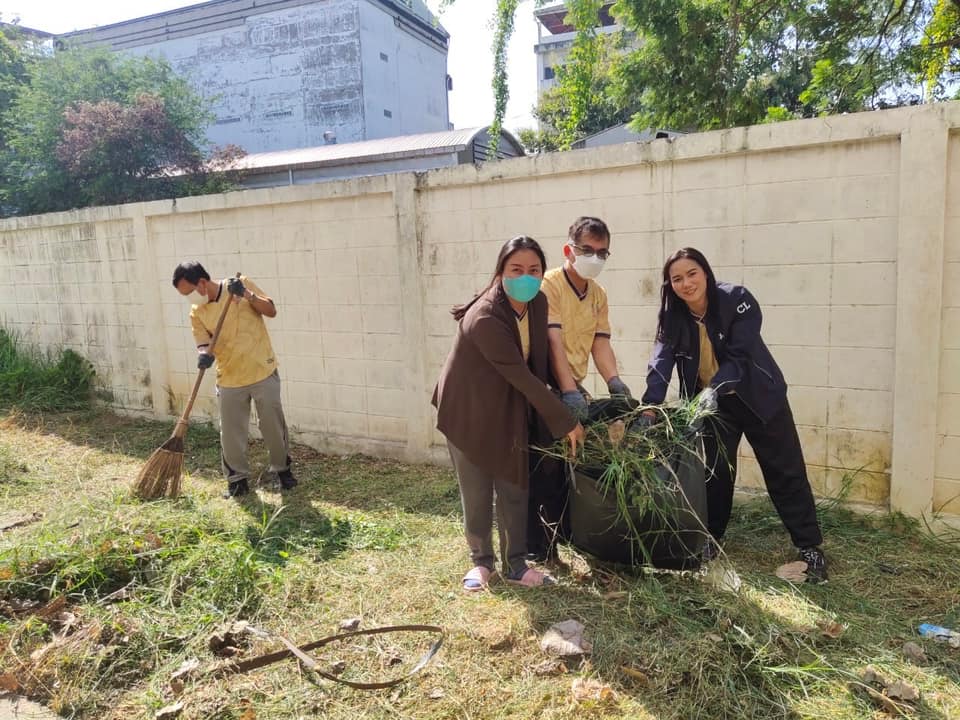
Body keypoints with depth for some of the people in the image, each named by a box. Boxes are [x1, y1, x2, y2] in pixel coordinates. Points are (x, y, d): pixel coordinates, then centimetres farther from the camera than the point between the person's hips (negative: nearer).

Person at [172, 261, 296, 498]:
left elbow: (271, 310, -6)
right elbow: (204, 344, -5)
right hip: (229, 379, 3)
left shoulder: (242, 284, -4)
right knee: (231, 434, 6)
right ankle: (238, 480, 22)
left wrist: (246, 294, -20)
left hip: (263, 372, -2)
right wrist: (204, 355, -28)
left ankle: (283, 469, 27)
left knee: (273, 425, 7)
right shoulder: (197, 313, 2)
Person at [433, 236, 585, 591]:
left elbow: (537, 362, 1)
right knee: (477, 493, 6)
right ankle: (481, 561, 26)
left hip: (510, 411, 6)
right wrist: (565, 422, -22)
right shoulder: (485, 318, -30)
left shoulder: (538, 303, -8)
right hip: (469, 411, -6)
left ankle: (515, 564, 23)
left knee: (514, 489, 9)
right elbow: (521, 376, -28)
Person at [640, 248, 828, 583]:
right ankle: (710, 539, 25)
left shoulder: (737, 299, -22)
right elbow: (661, 361, -23)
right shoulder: (673, 317, -11)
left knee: (785, 471, 3)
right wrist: (650, 406, -37)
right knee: (714, 470, 8)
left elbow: (740, 356, -29)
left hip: (758, 395, -3)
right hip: (710, 402, 3)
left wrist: (715, 387, -45)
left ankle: (810, 547, 15)